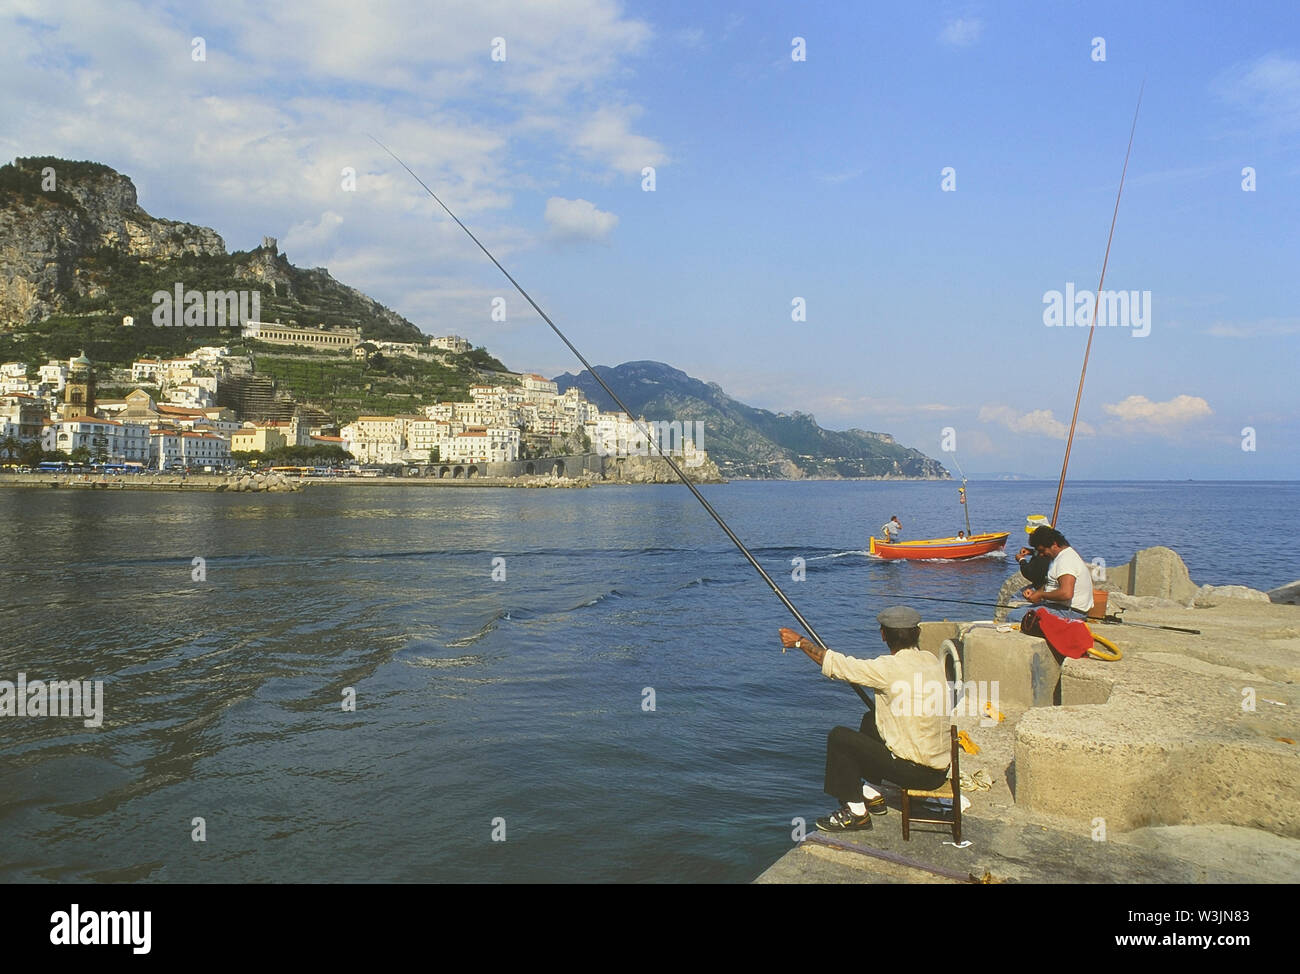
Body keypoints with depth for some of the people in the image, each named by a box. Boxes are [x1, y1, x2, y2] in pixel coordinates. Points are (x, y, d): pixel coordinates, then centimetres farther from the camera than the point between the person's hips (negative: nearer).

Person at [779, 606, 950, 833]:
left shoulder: (889, 669, -19)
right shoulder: (932, 661, 3)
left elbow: (838, 665, -11)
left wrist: (800, 642, 0)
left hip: (916, 772, -8)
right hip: (941, 767, 8)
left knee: (839, 737, 0)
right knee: (871, 720, 25)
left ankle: (855, 812, 7)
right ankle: (872, 794, 32)